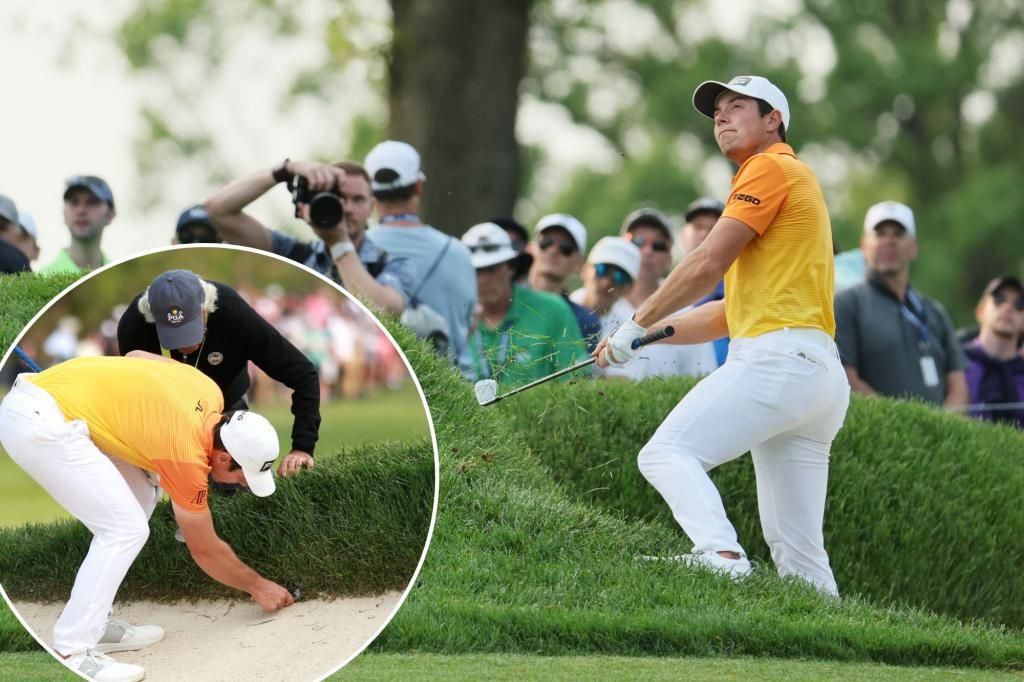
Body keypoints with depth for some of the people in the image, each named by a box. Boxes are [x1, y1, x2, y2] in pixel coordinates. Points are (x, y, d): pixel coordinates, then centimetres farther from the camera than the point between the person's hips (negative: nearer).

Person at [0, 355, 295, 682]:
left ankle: (93, 625, 16)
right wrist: (257, 585, 16)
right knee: (126, 528, -11)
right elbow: (206, 550, 3)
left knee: (141, 493, 14)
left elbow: (137, 355, 25)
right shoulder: (187, 456, -13)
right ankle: (71, 653, -11)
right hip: (38, 423, -10)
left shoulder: (209, 393, 6)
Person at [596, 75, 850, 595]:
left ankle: (720, 553, -41)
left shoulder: (771, 168, 1)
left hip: (775, 357, -9)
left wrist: (638, 323, 0)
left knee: (667, 453, -20)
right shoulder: (792, 181, 30)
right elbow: (734, 310, 29)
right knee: (797, 554, 6)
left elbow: (708, 264, -8)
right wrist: (648, 335, 23)